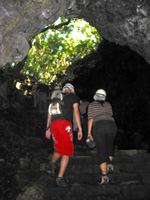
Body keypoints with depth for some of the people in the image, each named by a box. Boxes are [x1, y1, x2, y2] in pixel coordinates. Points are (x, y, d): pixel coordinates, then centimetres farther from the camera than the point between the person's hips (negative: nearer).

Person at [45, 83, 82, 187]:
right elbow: (76, 111, 3)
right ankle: (60, 178, -7)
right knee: (66, 152, 0)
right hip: (65, 123, -5)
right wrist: (80, 129, 1)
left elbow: (50, 114, 22)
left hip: (54, 123, 5)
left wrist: (48, 128, 24)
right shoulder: (73, 96, 15)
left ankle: (52, 163, -2)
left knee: (59, 148, 23)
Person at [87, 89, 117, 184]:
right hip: (111, 126, 3)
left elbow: (90, 118, 4)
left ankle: (105, 176, -13)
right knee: (109, 145, 29)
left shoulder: (91, 105, 13)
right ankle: (110, 163, 9)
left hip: (98, 127, -3)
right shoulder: (108, 104, 23)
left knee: (101, 152, -1)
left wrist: (89, 132, 3)